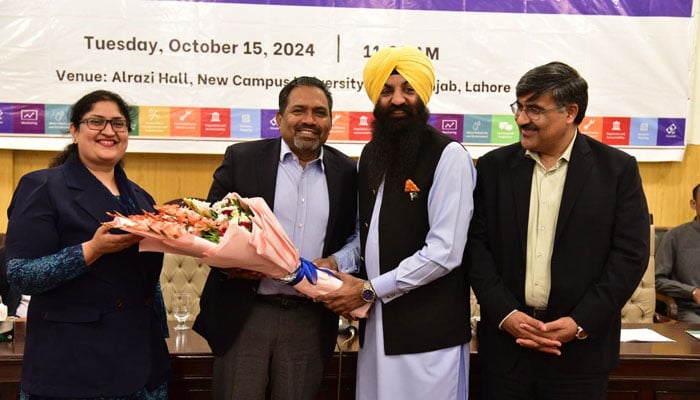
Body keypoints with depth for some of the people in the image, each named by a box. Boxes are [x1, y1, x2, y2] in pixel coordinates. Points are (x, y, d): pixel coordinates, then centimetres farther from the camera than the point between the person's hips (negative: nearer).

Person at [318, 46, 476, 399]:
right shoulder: (370, 155, 10)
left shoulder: (448, 156, -11)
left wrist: (369, 290, -12)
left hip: (429, 331, -6)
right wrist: (350, 285, -2)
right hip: (375, 325, 6)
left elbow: (444, 251, -17)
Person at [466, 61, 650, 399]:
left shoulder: (617, 169, -2)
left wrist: (581, 323, -11)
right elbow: (476, 244, 0)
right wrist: (505, 314, -10)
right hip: (505, 337, 1)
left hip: (581, 346, -1)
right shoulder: (493, 166, 2)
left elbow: (630, 254, -5)